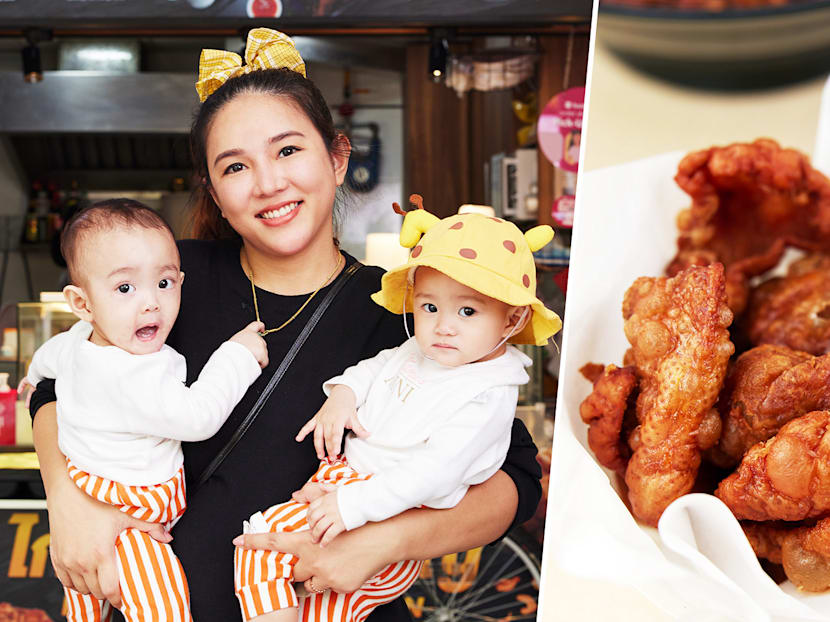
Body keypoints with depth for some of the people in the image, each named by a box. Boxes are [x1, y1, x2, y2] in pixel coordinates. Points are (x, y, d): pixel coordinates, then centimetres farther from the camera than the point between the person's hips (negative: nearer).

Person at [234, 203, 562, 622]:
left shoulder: (487, 397, -17)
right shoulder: (417, 351, 7)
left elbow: (432, 474, -25)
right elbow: (376, 367, 29)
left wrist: (354, 505, -27)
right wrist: (343, 393, 8)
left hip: (395, 517, -8)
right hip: (335, 478, 9)